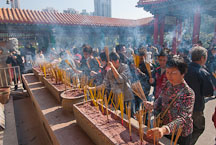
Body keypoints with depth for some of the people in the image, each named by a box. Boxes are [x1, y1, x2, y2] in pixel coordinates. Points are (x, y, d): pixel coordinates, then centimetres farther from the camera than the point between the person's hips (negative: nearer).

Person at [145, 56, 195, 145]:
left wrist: (164, 129, -50)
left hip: (180, 135, -5)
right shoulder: (167, 85, -7)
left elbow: (183, 118, -34)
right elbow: (160, 100, 6)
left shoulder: (188, 93, -25)